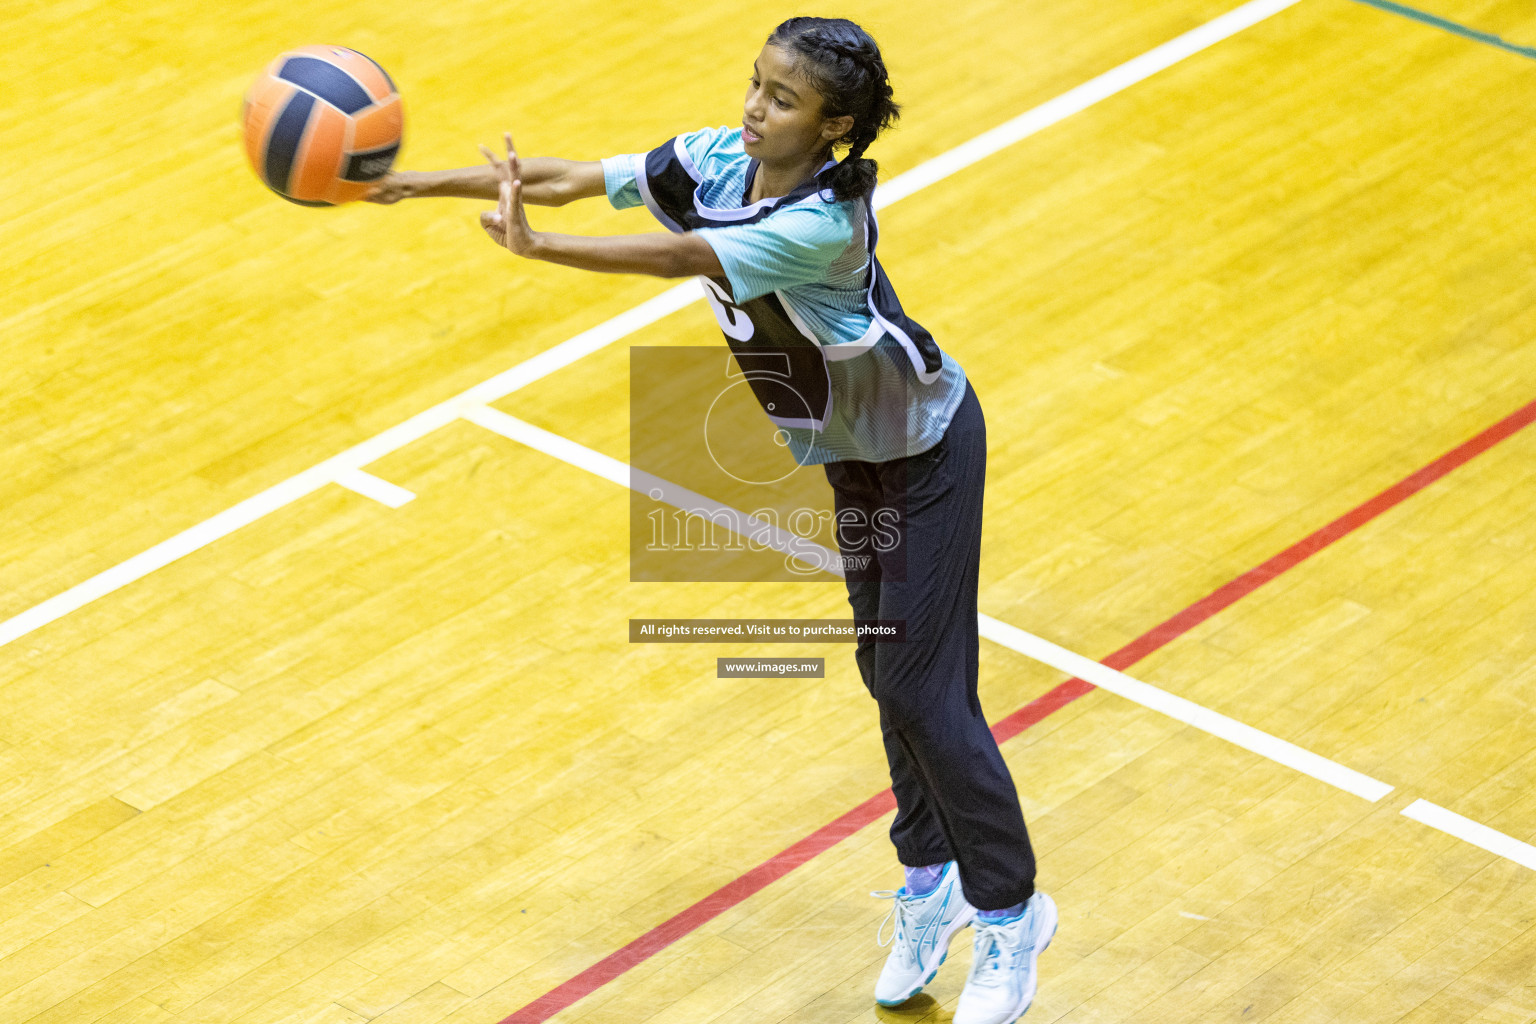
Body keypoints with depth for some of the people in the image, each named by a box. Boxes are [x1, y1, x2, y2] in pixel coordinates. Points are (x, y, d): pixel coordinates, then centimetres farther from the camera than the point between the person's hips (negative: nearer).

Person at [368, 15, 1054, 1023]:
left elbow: (675, 258, -42)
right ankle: (931, 881, 30)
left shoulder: (824, 223, -36)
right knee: (886, 667, 16)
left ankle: (1009, 913, 8)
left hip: (924, 452, -8)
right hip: (849, 452, 8)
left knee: (922, 688, -6)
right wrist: (424, 182, -22)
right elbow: (576, 177, -14)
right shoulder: (717, 160, -14)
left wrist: (535, 247, -50)